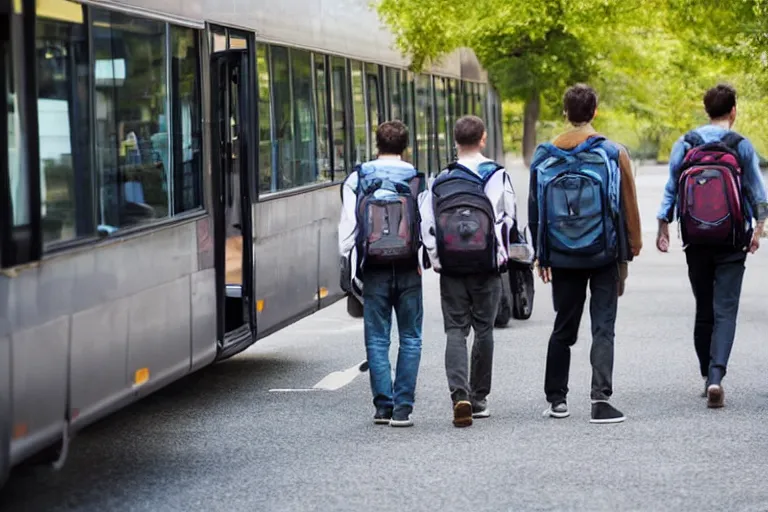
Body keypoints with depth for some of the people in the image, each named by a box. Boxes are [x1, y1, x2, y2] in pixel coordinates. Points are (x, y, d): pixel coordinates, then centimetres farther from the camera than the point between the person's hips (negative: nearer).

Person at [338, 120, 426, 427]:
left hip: (374, 271, 0)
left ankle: (383, 405, 3)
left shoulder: (356, 181, 2)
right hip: (409, 270, 0)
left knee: (377, 339, 7)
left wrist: (348, 261, 9)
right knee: (410, 338, 7)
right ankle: (402, 407, 1)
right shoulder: (417, 181, 0)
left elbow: (347, 227, 1)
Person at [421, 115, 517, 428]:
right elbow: (507, 219, -8)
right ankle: (479, 398, 17)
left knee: (455, 330, 1)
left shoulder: (441, 181, 4)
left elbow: (426, 224, 0)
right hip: (486, 267, -1)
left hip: (451, 269, 1)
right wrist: (500, 255, 3)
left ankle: (459, 394, -18)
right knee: (483, 330, 11)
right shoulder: (497, 176, -3)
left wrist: (436, 260, 5)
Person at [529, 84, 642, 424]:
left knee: (563, 328, 14)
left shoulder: (544, 157, 1)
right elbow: (629, 207, -2)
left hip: (563, 257, 3)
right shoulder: (613, 154, -6)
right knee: (603, 328, 0)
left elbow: (535, 211, 7)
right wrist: (632, 249, 8)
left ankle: (556, 399, 19)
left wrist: (541, 255, 16)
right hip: (604, 256, -2)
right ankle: (601, 399, -10)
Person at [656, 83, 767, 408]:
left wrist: (663, 228, 10)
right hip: (731, 243, -3)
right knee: (725, 310, -4)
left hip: (695, 242, 3)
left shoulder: (684, 145, 2)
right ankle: (716, 376, -20)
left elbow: (670, 189, 4)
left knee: (703, 310, 14)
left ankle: (707, 378, 20)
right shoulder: (741, 146, -4)